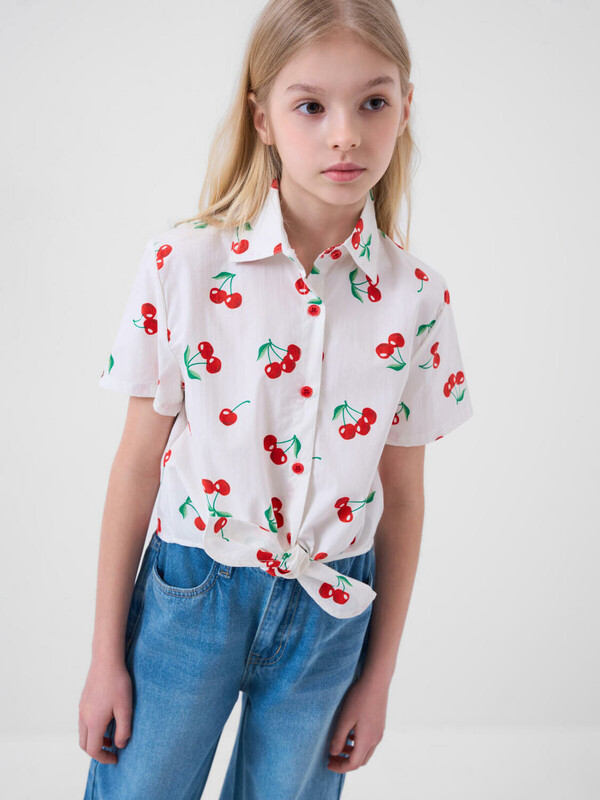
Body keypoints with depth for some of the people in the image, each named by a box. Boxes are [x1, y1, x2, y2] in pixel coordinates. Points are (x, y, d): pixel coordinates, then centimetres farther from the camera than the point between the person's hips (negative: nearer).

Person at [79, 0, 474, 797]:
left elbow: (403, 497, 0)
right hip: (189, 593, -1)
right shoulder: (182, 265, -13)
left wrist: (378, 678, 6)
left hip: (330, 612, 2)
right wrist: (106, 658, -1)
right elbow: (138, 463, -6)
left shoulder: (417, 297, -8)